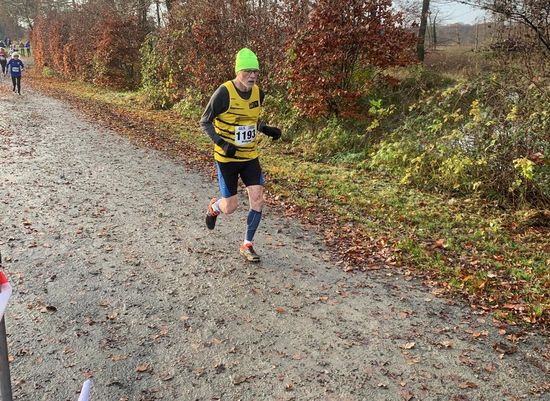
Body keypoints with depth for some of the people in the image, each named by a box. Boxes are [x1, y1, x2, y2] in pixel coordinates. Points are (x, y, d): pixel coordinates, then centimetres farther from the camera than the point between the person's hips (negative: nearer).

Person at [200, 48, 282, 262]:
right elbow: (205, 122, -11)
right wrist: (223, 144, -24)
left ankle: (247, 245, 13)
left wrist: (268, 130, -3)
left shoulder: (258, 93, 0)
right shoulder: (224, 93, -18)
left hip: (250, 157, 5)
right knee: (230, 207, 1)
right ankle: (214, 207, 40)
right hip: (226, 158, -5)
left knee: (257, 200, -5)